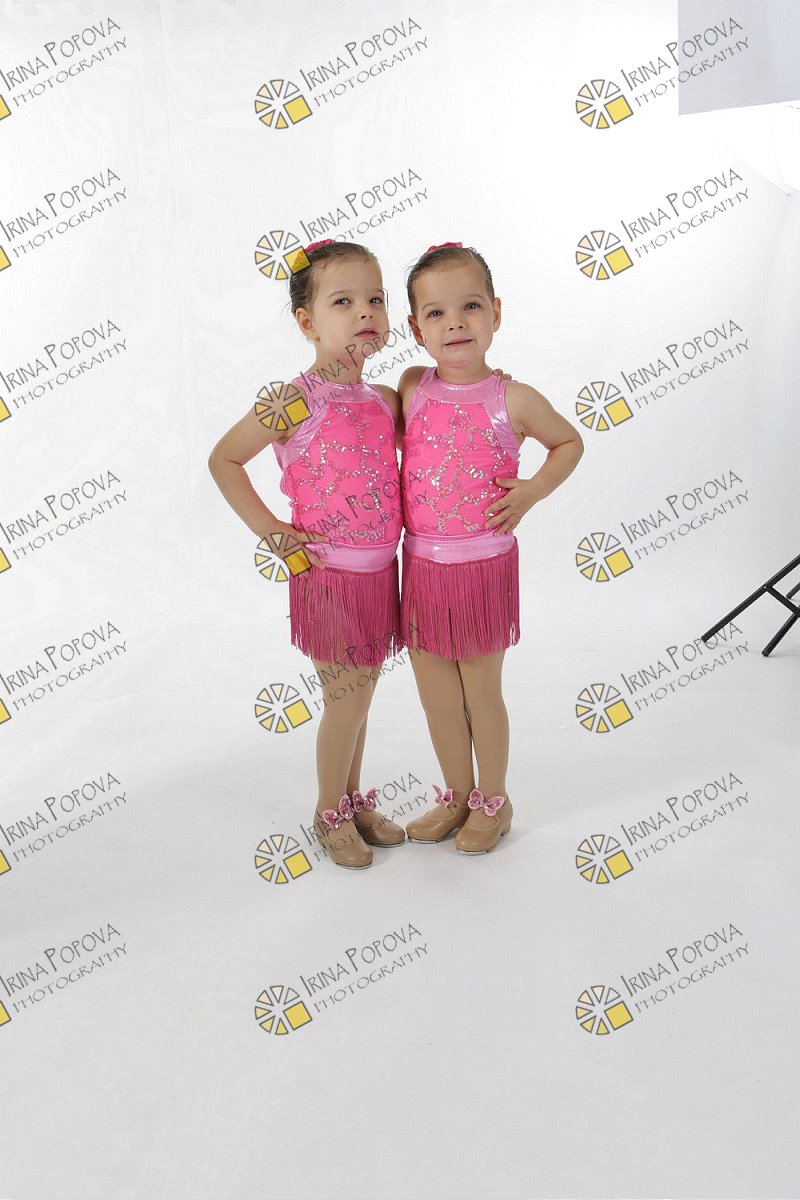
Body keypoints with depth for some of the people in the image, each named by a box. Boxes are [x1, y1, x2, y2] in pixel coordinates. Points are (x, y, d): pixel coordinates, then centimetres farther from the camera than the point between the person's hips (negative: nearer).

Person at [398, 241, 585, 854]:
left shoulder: (513, 400, -10)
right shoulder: (412, 387, -1)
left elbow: (570, 442, 6)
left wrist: (531, 491, -8)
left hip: (484, 565, -3)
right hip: (420, 563, 4)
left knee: (480, 692, 11)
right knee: (436, 694, 14)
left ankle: (493, 800, 33)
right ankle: (457, 795, 36)